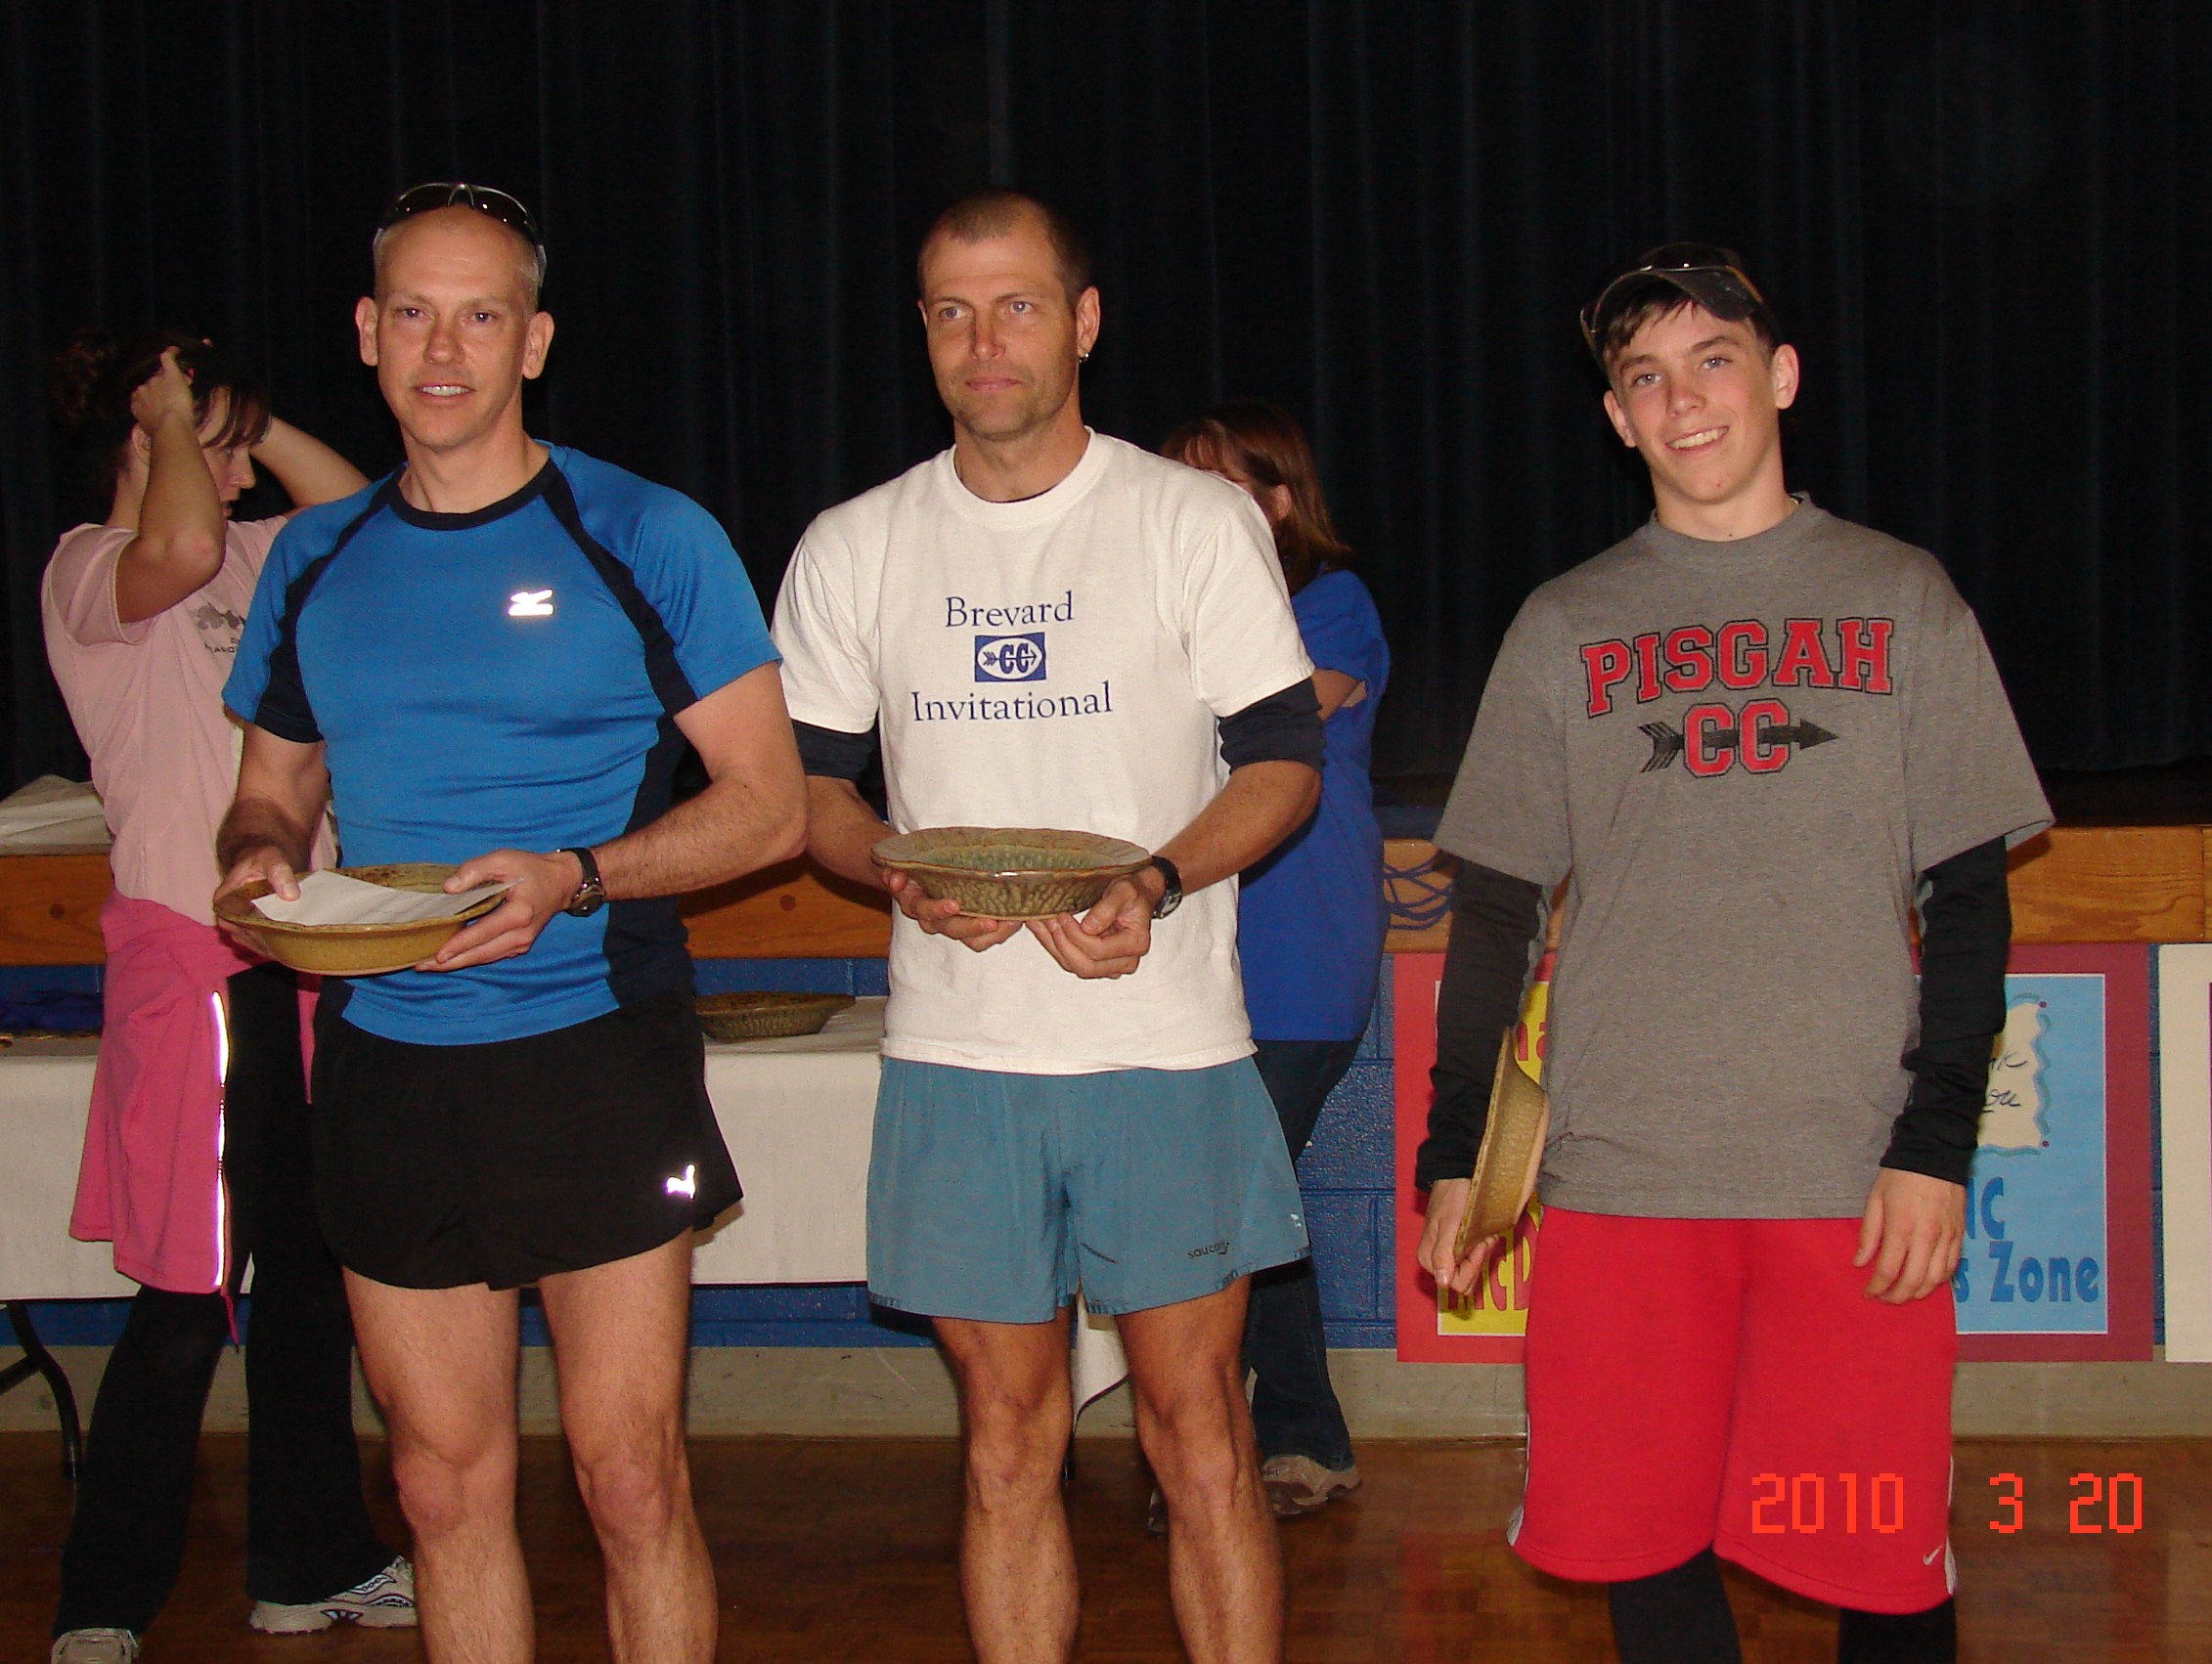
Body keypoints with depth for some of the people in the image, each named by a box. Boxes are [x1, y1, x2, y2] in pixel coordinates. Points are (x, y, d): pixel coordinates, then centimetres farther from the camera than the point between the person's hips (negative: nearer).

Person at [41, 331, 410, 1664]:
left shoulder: (252, 556, 16)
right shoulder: (87, 570, -9)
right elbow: (181, 548, -30)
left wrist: (247, 417, 12)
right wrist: (180, 413, -12)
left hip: (296, 958, 8)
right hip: (193, 961, -8)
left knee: (311, 1273, 14)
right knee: (188, 1303, -6)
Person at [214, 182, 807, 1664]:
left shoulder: (647, 541, -3)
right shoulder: (317, 563, 10)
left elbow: (769, 805, -4)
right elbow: (273, 788, 20)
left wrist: (575, 878, -19)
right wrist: (262, 858, -4)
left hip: (596, 1052, -4)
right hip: (385, 1067, 4)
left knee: (631, 1476, -2)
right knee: (447, 1479, 10)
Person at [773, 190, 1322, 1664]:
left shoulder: (1197, 520, 2)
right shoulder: (851, 550, 8)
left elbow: (1286, 762, 2)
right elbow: (808, 785, 13)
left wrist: (1156, 883, -17)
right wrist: (902, 873, -9)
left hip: (1166, 1047, -2)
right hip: (957, 1051, 2)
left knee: (1201, 1431, 0)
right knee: (1007, 1437, 8)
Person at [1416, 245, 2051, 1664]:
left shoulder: (1901, 600, 8)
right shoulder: (1566, 629, 11)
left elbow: (1972, 897, 5)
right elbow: (1497, 905, 13)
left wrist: (1938, 1146, -5)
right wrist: (1454, 1149, 7)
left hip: (1857, 1177, -1)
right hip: (1621, 1174, 1)